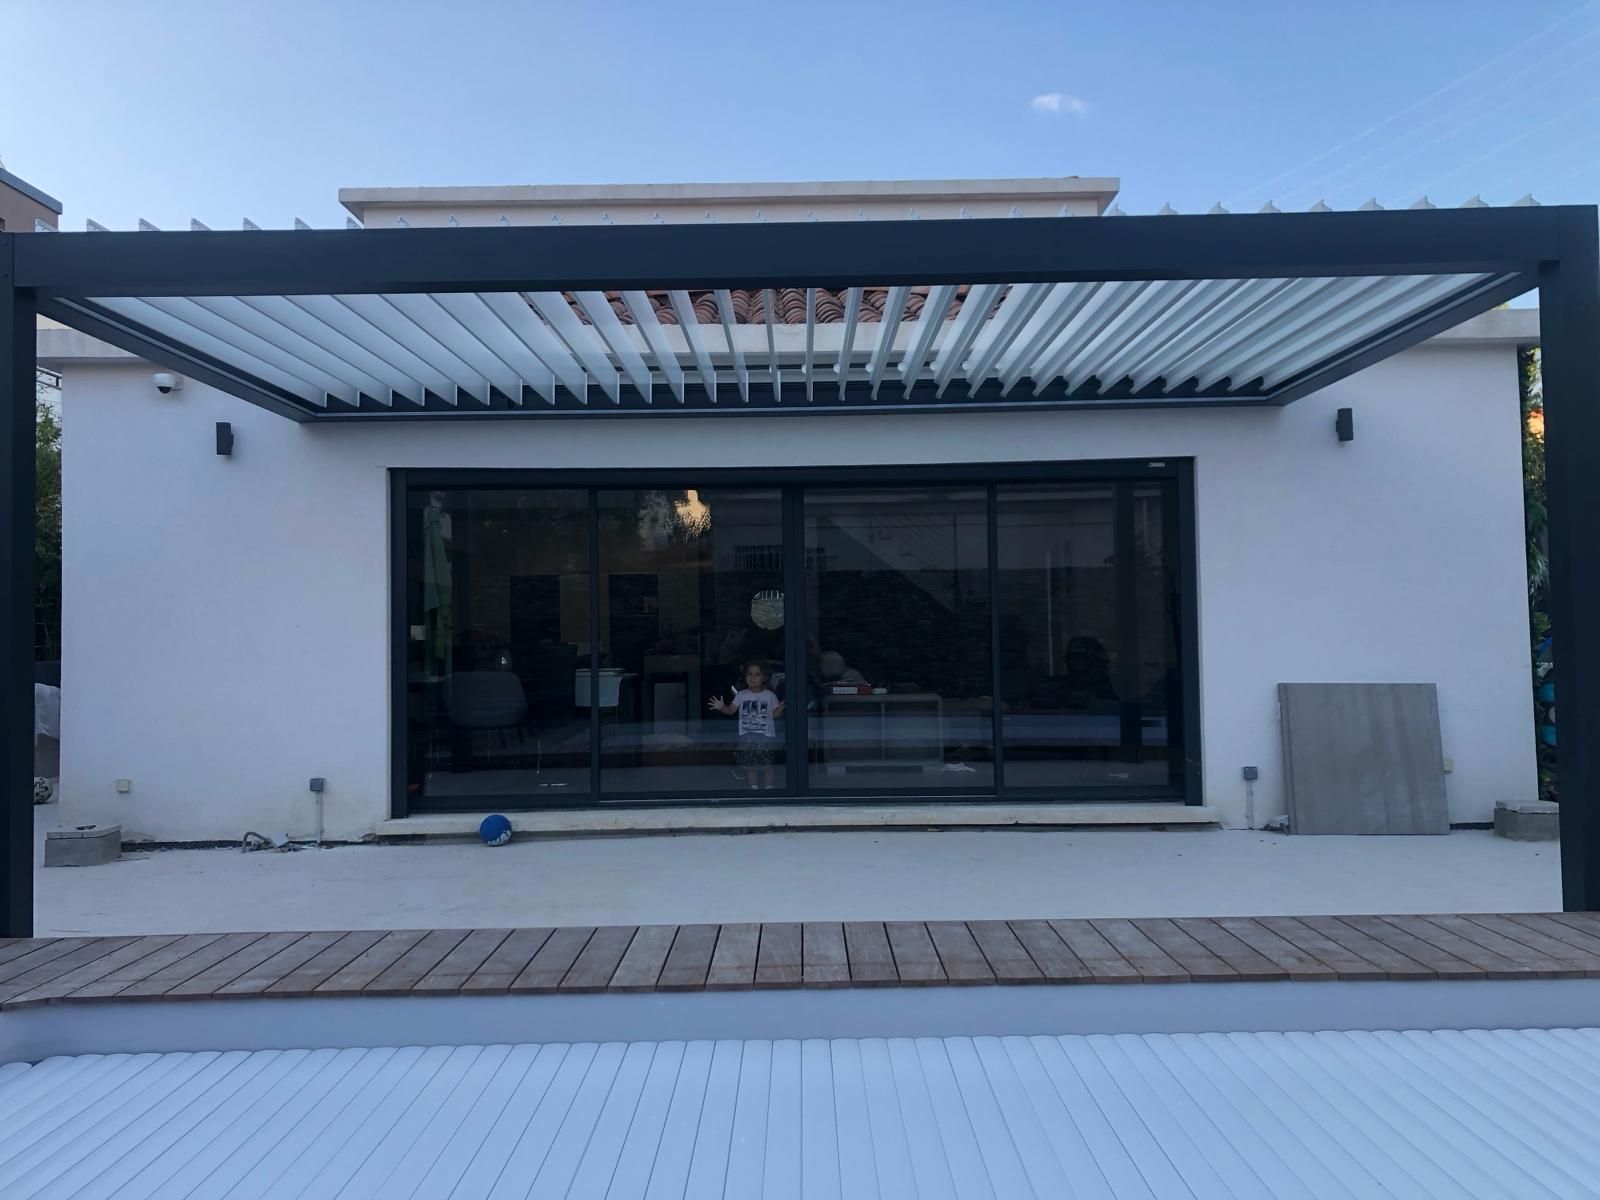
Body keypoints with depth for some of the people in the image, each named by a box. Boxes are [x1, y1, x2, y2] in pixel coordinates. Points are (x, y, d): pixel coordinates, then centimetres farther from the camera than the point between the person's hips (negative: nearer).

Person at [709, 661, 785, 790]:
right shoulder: (741, 695, 3)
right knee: (749, 764, 9)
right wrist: (722, 707, -21)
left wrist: (781, 708, -23)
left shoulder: (770, 695, -2)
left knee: (767, 765, 4)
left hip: (766, 736, -2)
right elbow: (731, 710, -1)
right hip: (746, 736, 2)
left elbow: (775, 714, -2)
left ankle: (768, 787, 19)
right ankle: (754, 787, 23)